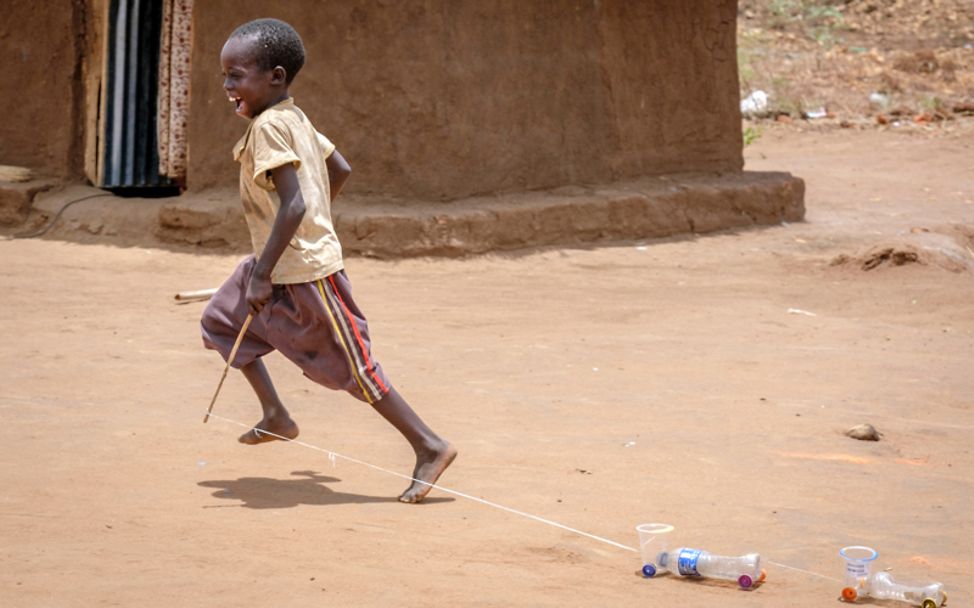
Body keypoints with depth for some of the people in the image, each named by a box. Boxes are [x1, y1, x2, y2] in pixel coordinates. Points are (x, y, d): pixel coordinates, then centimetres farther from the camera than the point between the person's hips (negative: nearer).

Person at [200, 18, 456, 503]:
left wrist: (263, 274, -26)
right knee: (222, 321, 17)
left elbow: (293, 204, -28)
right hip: (285, 268, 10)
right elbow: (340, 170, 18)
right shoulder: (294, 118, 8)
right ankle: (275, 416, 22)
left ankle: (429, 448, 4)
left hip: (304, 274, -10)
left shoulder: (268, 125, -20)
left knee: (353, 365, -3)